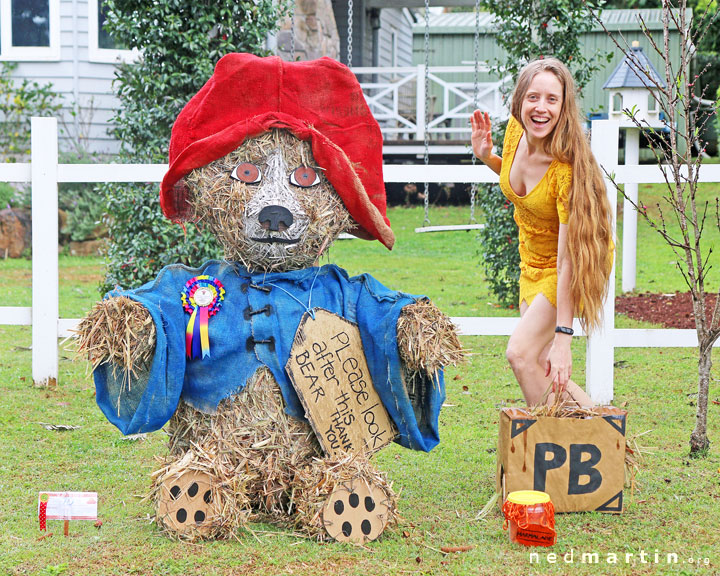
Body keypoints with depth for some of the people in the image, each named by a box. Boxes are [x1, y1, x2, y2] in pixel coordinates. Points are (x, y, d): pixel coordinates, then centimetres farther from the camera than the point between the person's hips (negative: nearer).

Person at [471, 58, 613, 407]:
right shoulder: (516, 130, -14)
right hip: (533, 261, 7)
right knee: (539, 368, 9)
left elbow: (569, 259, -34)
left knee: (521, 353, -18)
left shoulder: (567, 168, -33)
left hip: (571, 268, -7)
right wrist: (487, 157, -9)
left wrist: (562, 339, -36)